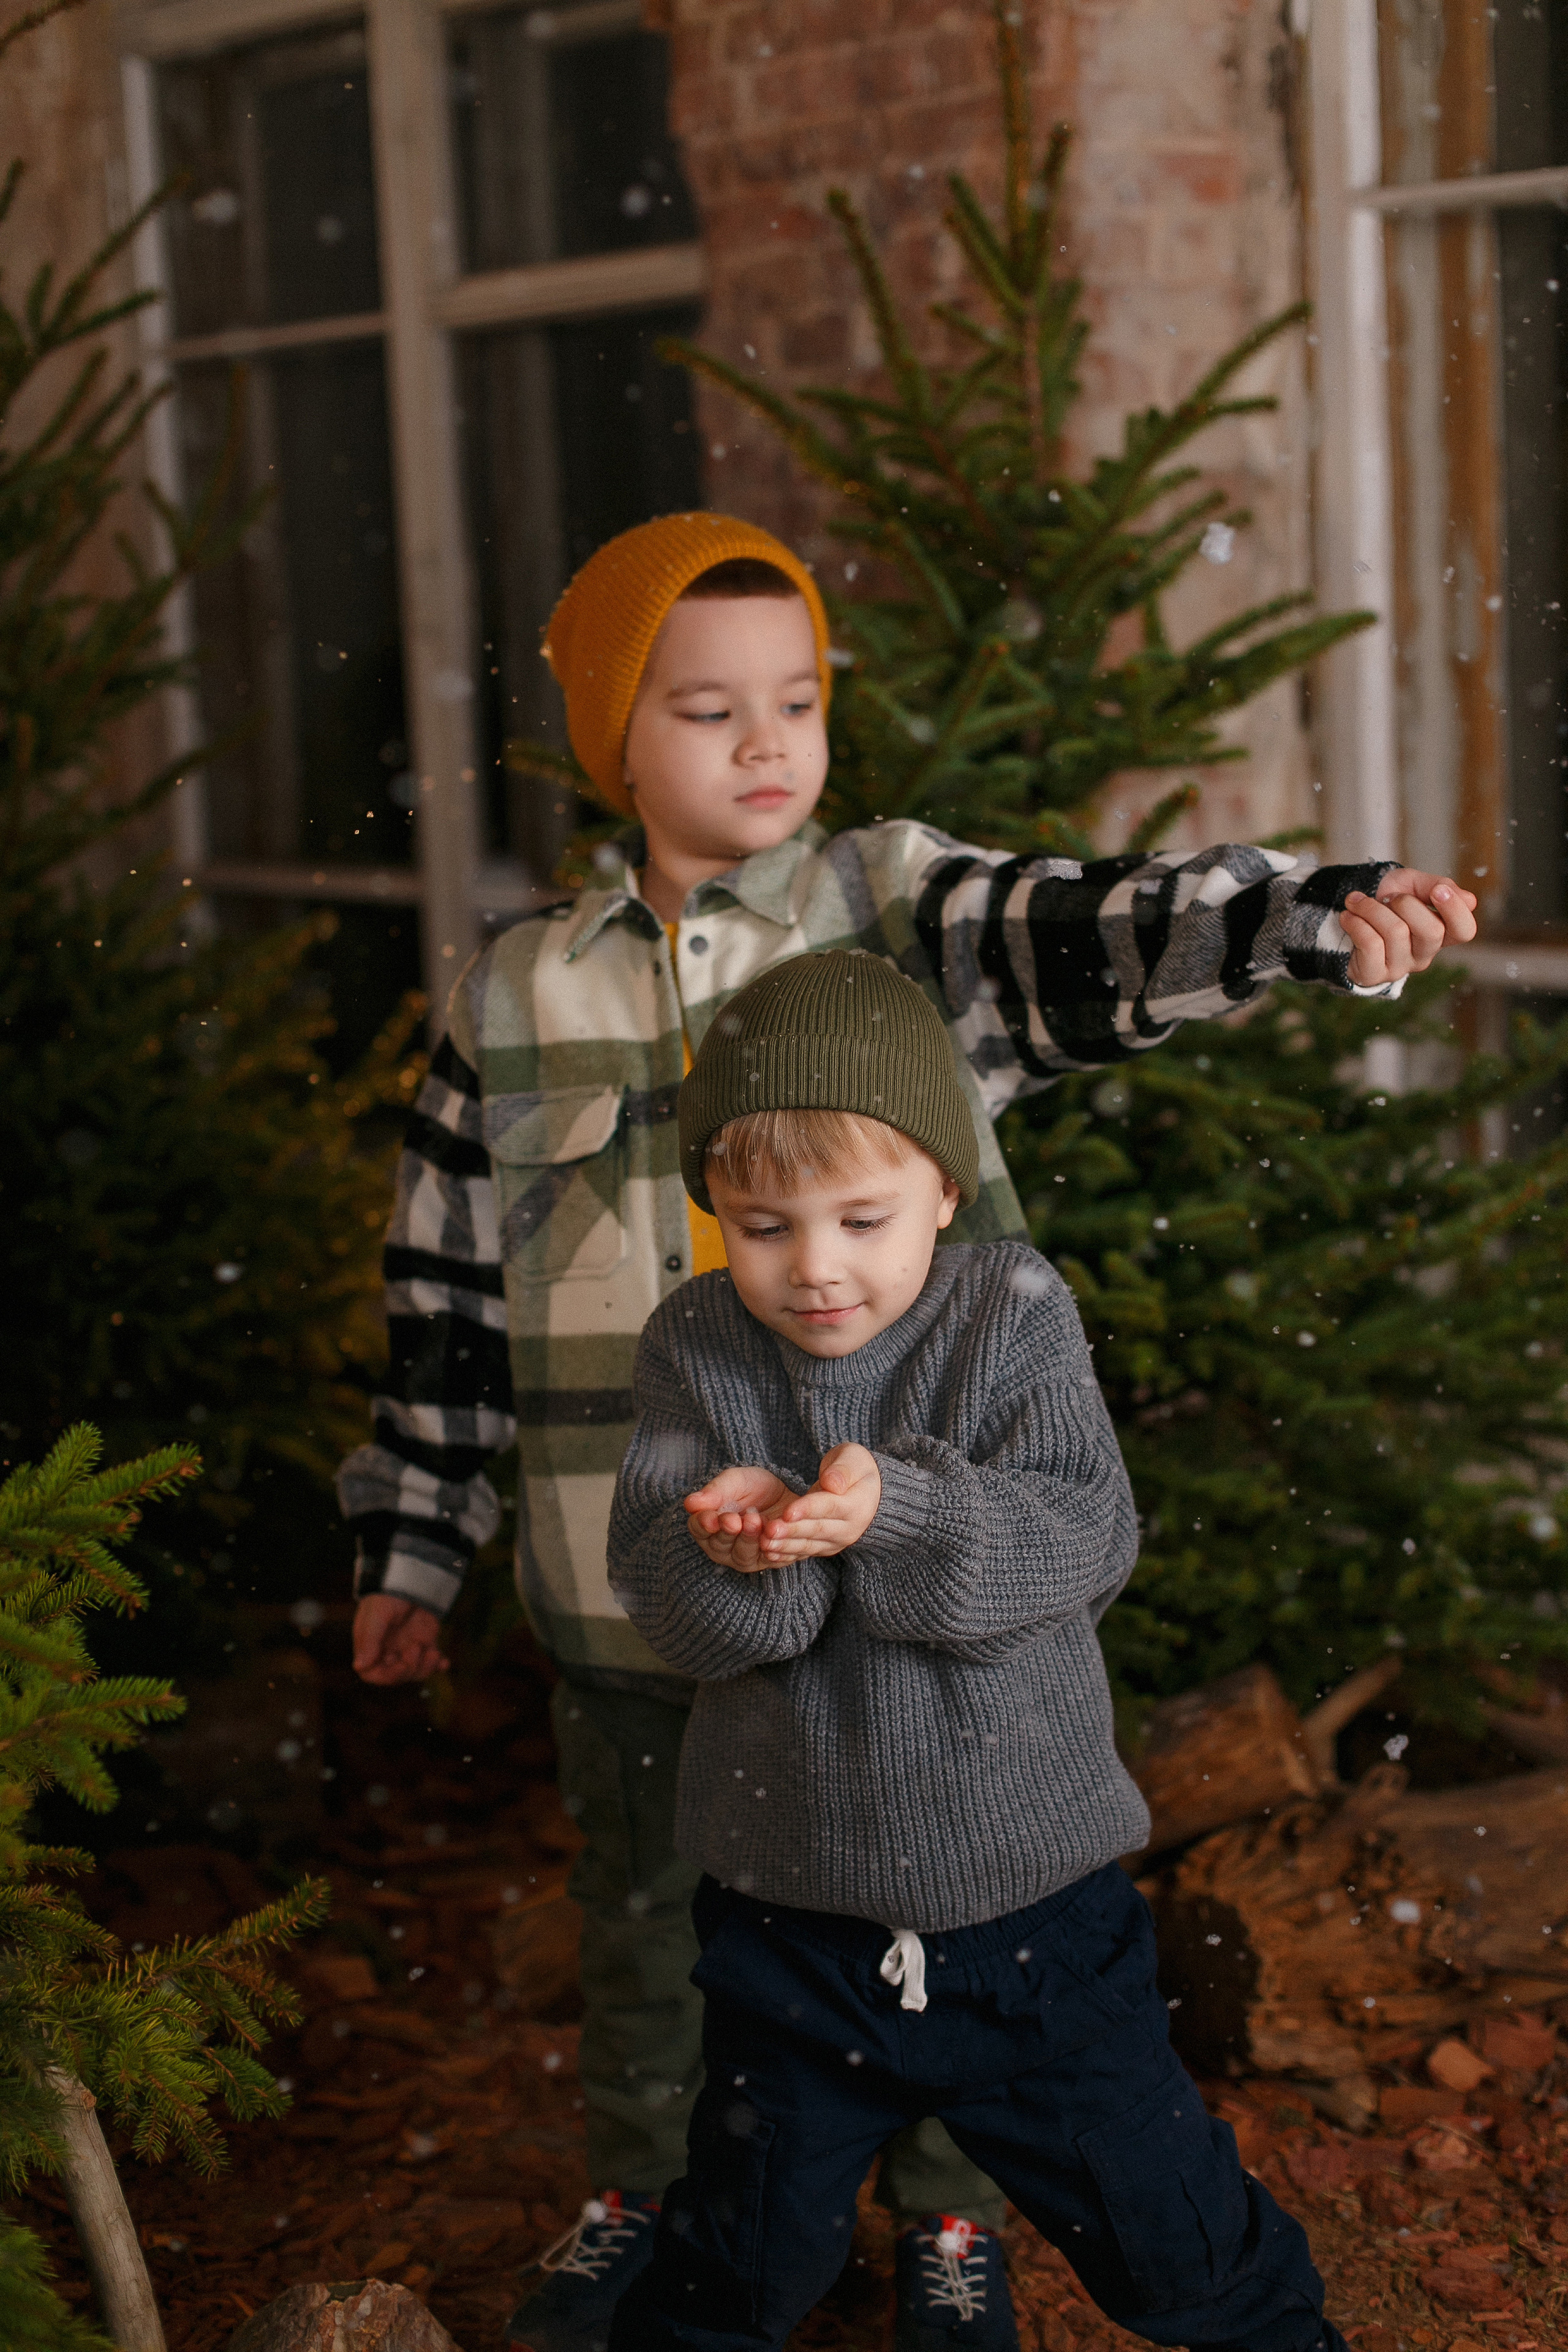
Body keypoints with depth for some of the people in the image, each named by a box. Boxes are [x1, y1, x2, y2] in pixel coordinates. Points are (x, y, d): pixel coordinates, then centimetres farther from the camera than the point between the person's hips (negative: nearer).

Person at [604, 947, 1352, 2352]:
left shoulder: (1015, 1316, -9)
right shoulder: (696, 1351, -5)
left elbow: (1089, 1541, -20)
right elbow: (660, 1598, -12)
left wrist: (893, 1513, -34)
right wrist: (727, 1544, -35)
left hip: (1030, 1900, -1)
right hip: (788, 1907, 1)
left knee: (1169, 2229, 14)